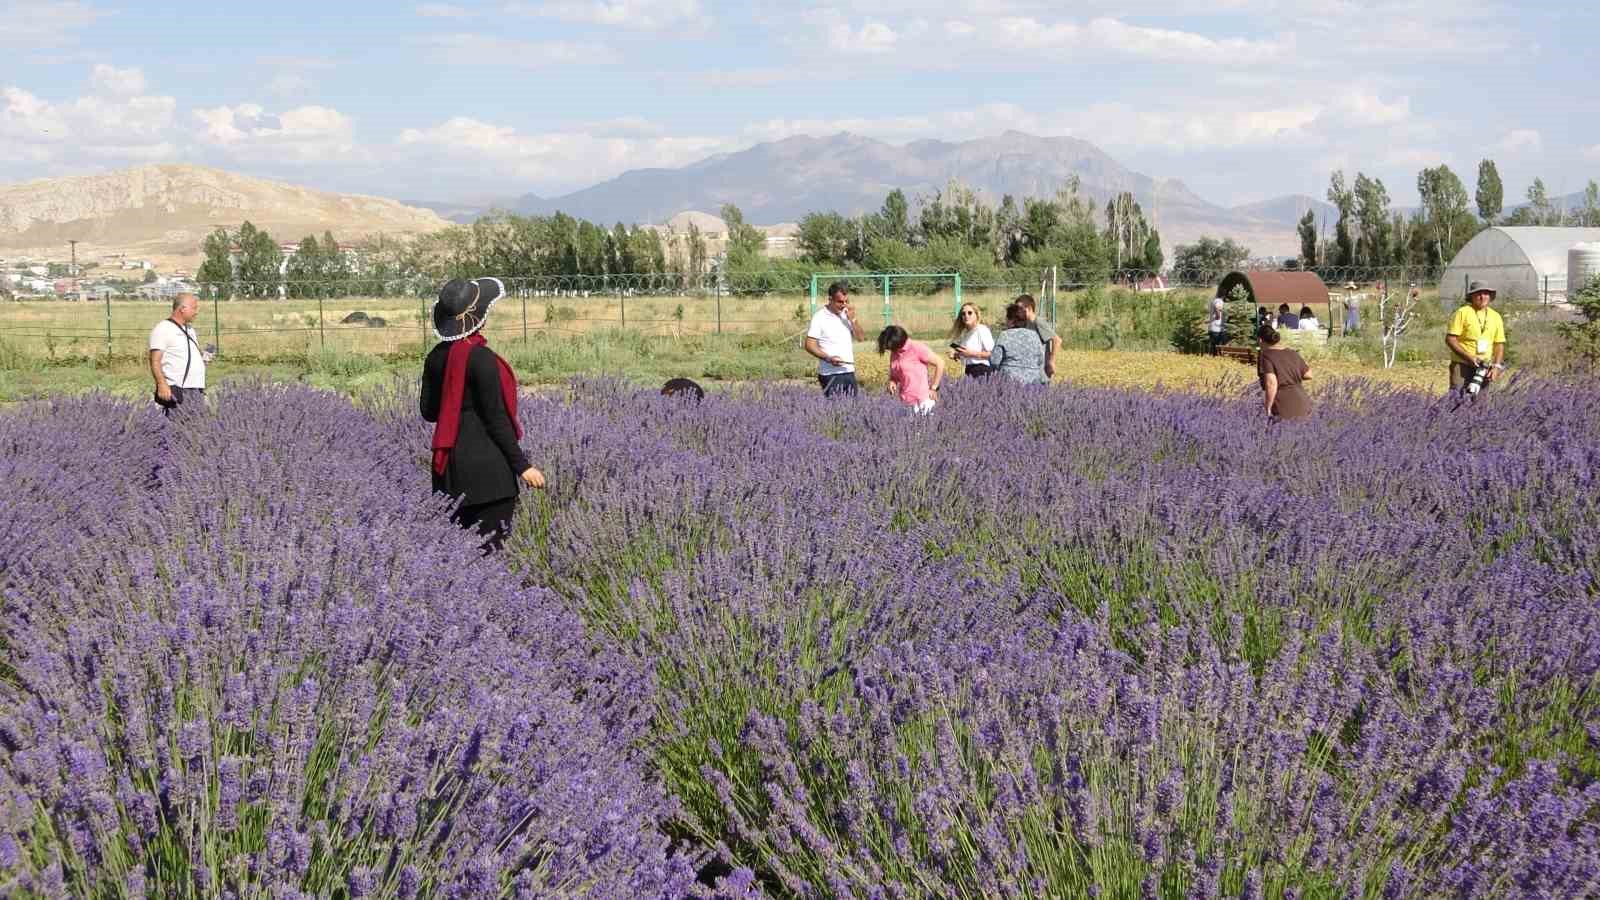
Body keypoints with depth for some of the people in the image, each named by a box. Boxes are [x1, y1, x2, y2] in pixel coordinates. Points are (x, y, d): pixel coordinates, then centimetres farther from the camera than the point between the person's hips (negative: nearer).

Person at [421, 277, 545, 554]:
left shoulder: (436, 357, 4)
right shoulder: (481, 358, -17)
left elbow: (428, 411, 12)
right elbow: (496, 419, -15)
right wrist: (522, 465, -10)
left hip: (450, 463, 7)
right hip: (487, 463, -7)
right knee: (490, 542, -2)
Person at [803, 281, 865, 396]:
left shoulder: (847, 314, 11)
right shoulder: (819, 317, -7)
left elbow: (860, 338, 10)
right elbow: (809, 345, -10)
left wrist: (853, 319, -5)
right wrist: (828, 358, -21)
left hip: (849, 371, 6)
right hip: (830, 374, -6)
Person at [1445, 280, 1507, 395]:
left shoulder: (1495, 316, 9)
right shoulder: (1463, 313, -5)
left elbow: (1499, 344, 11)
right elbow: (1450, 339, -9)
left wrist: (1496, 366, -3)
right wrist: (1468, 357, -17)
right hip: (1462, 366, -4)